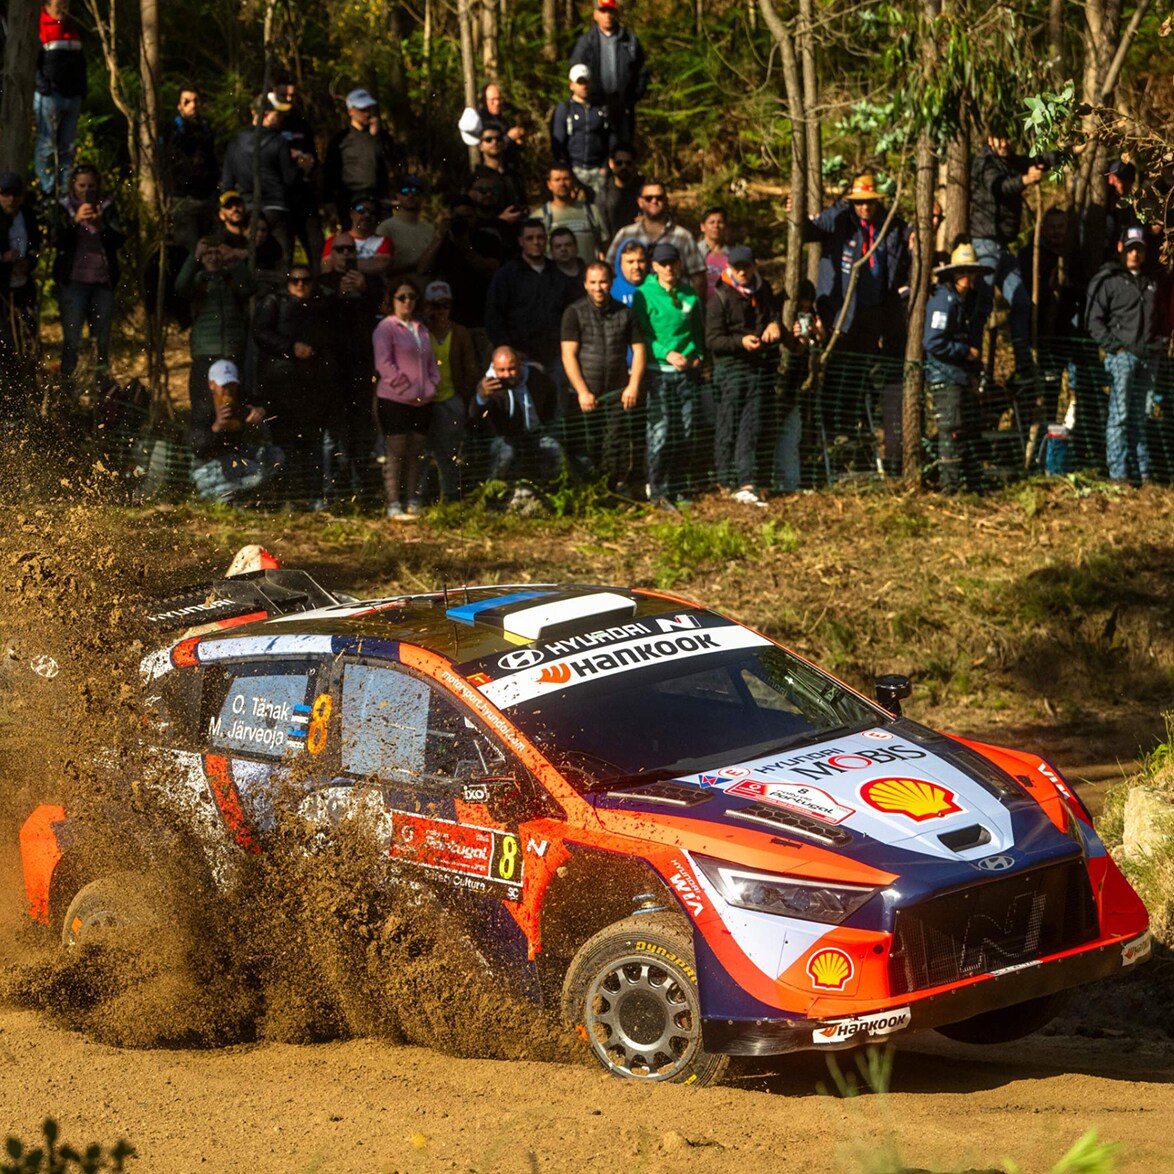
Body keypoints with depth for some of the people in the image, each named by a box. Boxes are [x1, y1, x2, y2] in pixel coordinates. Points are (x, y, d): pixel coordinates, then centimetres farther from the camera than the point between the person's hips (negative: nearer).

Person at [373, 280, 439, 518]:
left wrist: (431, 385, 2)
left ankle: (414, 503, 14)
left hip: (422, 401, 6)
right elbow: (384, 364, -13)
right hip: (394, 401, -6)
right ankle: (394, 505, -5)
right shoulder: (386, 328, -5)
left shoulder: (422, 329, 15)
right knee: (396, 453, -6)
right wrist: (407, 389, -16)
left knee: (416, 453, 9)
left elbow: (431, 362, 20)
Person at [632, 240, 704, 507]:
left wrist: (697, 356, 5)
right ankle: (658, 492, -6)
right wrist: (667, 354, -15)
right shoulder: (644, 295, -2)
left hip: (687, 372, 4)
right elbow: (640, 335, -4)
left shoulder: (690, 295, 11)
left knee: (686, 434, 5)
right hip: (658, 372, -4)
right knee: (660, 434, -10)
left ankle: (678, 490, 14)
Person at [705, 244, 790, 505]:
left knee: (751, 427, -1)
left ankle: (746, 485, -5)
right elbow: (712, 341, -9)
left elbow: (776, 313, 26)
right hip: (731, 368, -4)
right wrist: (741, 341, -24)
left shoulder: (764, 291, 11)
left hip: (761, 366, 4)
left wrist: (775, 325, 1)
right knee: (729, 427, 1)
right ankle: (727, 482, 10)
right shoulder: (720, 297, -5)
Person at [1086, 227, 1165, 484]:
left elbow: (1158, 319, 28)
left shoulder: (1151, 282, 19)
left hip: (1148, 357, 5)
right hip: (1122, 355, -5)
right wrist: (1114, 347, -12)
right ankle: (1119, 472, -9)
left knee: (1140, 416, 7)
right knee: (1119, 415, -8)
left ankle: (1141, 471, 9)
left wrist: (1159, 341, 11)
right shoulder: (1109, 280, 1)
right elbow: (1095, 321, -3)